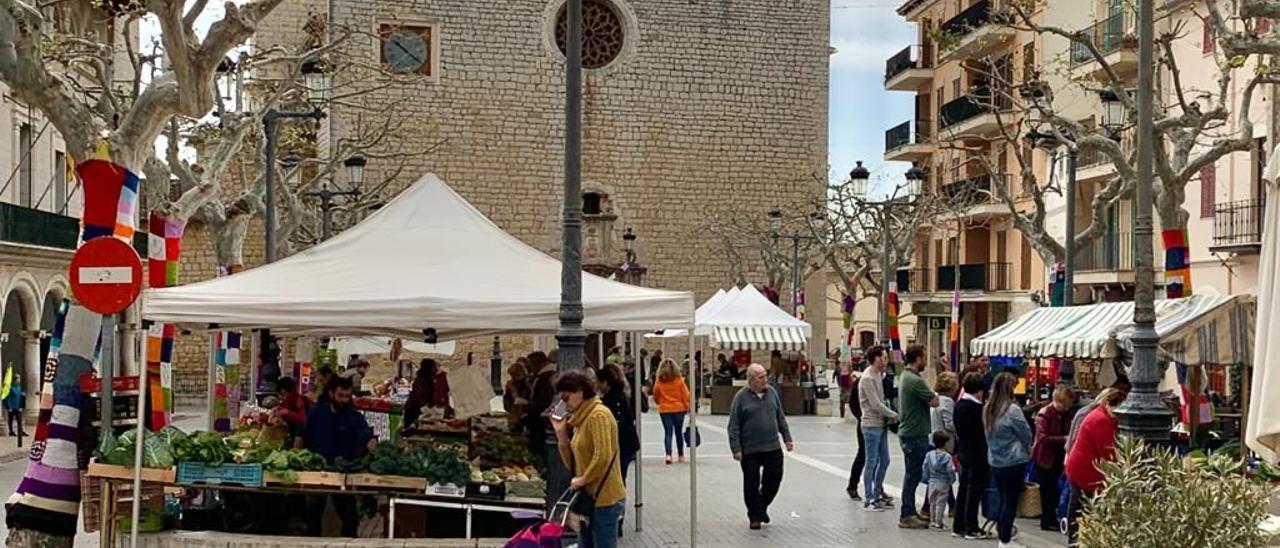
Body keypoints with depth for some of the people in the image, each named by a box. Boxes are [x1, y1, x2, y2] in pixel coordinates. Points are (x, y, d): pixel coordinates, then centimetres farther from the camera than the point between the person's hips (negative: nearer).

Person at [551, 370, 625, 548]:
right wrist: (561, 434, 5)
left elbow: (603, 457, -24)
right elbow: (573, 463, 15)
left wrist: (583, 479, -13)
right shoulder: (580, 418, 15)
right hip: (588, 497, 10)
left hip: (604, 498, -9)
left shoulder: (599, 415, -14)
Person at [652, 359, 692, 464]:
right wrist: (687, 407, 7)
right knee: (679, 432, 13)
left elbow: (656, 397, 6)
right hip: (679, 409, 1)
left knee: (668, 433, 0)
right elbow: (686, 396, -5)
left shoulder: (659, 382, -5)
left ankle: (668, 454, -18)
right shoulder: (679, 381, -6)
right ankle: (681, 455, 21)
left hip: (664, 410, -1)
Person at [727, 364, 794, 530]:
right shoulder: (741, 397, -7)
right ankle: (755, 516, 17)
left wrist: (787, 438, 12)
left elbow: (781, 418, 15)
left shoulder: (772, 393, 6)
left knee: (774, 478, 6)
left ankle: (762, 506, 31)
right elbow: (734, 426, -7)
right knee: (752, 484, 3)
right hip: (750, 450, -4)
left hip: (773, 447, 4)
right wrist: (736, 449, -12)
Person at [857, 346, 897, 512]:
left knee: (884, 460, 13)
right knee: (872, 462, -3)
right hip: (871, 425, -9)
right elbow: (876, 405, -19)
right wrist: (894, 415, -11)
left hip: (881, 424, 9)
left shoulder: (878, 375, 12)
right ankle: (868, 500, 5)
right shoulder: (867, 378, -17)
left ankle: (877, 495, 22)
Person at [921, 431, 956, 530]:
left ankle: (932, 521, 23)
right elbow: (950, 470, -13)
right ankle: (938, 523, 4)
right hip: (943, 483, -4)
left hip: (932, 482, 4)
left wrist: (926, 480, 13)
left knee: (932, 502, 15)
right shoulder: (947, 456, -14)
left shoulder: (929, 455, -2)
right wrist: (952, 480, 4)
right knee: (941, 503, 2)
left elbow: (925, 469, 2)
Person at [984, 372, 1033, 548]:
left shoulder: (988, 409, 3)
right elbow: (1026, 434, -6)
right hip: (1014, 462, -6)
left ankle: (1001, 532, 22)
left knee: (1003, 499, 17)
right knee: (1011, 501, 2)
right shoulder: (1012, 409, -17)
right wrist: (1027, 450, 13)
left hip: (995, 461, 6)